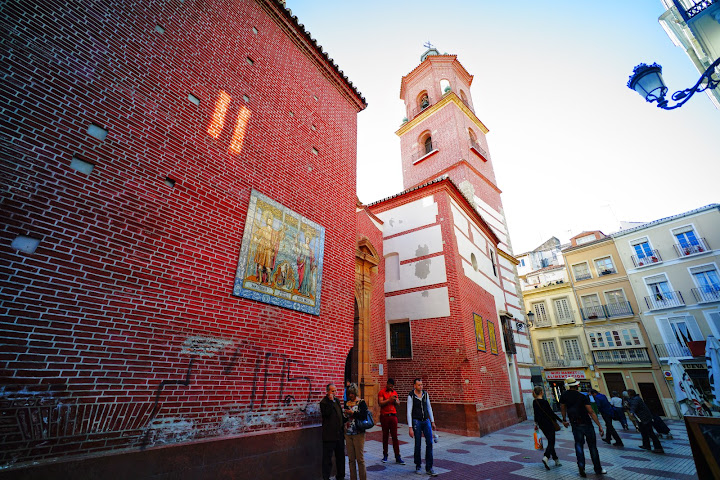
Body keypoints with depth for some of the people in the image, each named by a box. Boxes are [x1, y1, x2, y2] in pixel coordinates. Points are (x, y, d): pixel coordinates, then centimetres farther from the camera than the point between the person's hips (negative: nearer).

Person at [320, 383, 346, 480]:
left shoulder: (337, 400, 11)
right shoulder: (324, 402, -13)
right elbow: (326, 413, -30)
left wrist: (344, 422, 13)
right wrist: (330, 401, -29)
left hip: (339, 434, 8)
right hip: (329, 436, -8)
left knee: (341, 457, 19)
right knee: (327, 458, 3)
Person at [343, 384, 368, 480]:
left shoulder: (361, 402, -4)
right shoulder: (347, 403, 10)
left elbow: (364, 415, -14)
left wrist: (353, 413, -16)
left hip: (358, 433, -4)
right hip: (348, 434, 5)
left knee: (360, 458, -1)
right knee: (351, 459, 10)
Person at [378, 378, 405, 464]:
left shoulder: (394, 392, 11)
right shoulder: (381, 392, -4)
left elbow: (398, 404, 13)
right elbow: (380, 403, -14)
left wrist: (395, 400, -9)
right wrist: (389, 399, -21)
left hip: (393, 415, 3)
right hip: (384, 416, -3)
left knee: (395, 436, 2)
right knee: (385, 436, 6)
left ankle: (397, 457, 6)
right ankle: (385, 455, 19)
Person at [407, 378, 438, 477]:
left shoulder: (425, 394, 1)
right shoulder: (411, 396, -13)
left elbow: (429, 408, 12)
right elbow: (409, 413, -12)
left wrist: (432, 421, 11)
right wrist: (410, 428, -14)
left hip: (426, 421, 4)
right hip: (416, 421, -4)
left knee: (429, 443, -6)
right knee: (418, 444, 4)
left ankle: (429, 468, 3)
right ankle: (418, 466, 23)